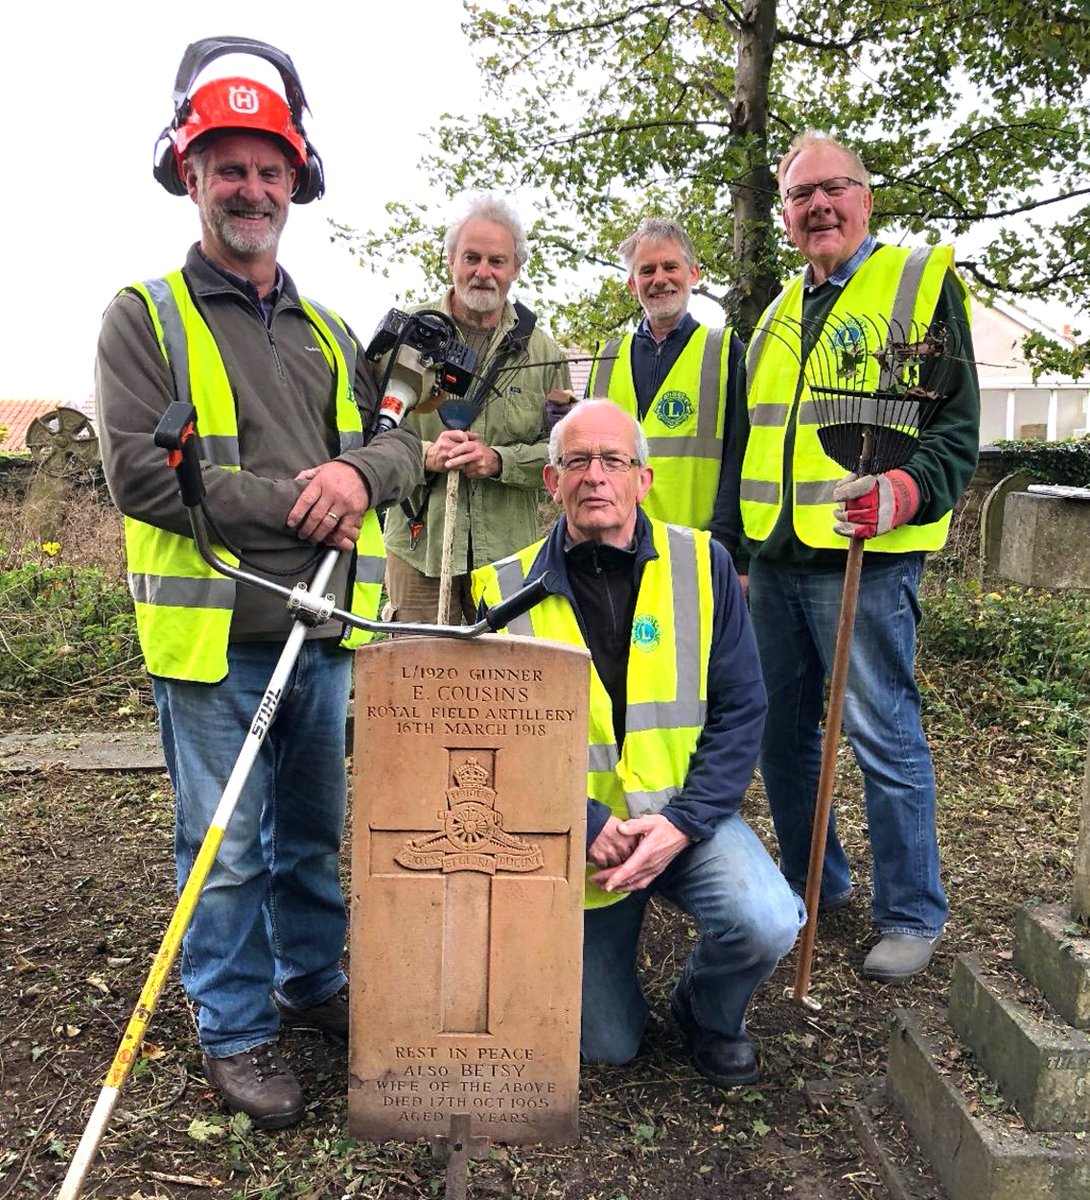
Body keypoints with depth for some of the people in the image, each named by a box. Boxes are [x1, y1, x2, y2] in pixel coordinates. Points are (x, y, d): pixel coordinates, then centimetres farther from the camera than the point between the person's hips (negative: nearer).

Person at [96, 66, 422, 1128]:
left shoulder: (329, 330, 16)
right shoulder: (145, 317, -1)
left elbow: (403, 440, 12)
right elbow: (138, 472, -13)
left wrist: (360, 470, -12)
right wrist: (291, 507, -15)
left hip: (322, 629, 5)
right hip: (212, 632, -5)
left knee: (313, 830, 18)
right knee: (227, 850, 4)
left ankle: (312, 982, 38)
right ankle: (234, 1031, 24)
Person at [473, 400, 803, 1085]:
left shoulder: (701, 565, -7)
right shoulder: (508, 591, -8)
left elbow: (741, 709, -7)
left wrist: (681, 824, -18)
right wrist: (588, 827, -19)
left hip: (686, 816, 1)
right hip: (577, 836, 0)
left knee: (767, 924, -27)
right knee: (607, 1049, 6)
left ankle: (708, 1015, 10)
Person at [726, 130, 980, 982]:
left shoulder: (920, 280, 0)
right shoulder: (780, 314, 18)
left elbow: (957, 424, -6)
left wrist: (911, 488, -26)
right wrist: (741, 547, 18)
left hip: (866, 558, -6)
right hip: (774, 559, 7)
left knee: (884, 735, -1)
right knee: (780, 732, 13)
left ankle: (912, 915, 18)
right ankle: (814, 882, 32)